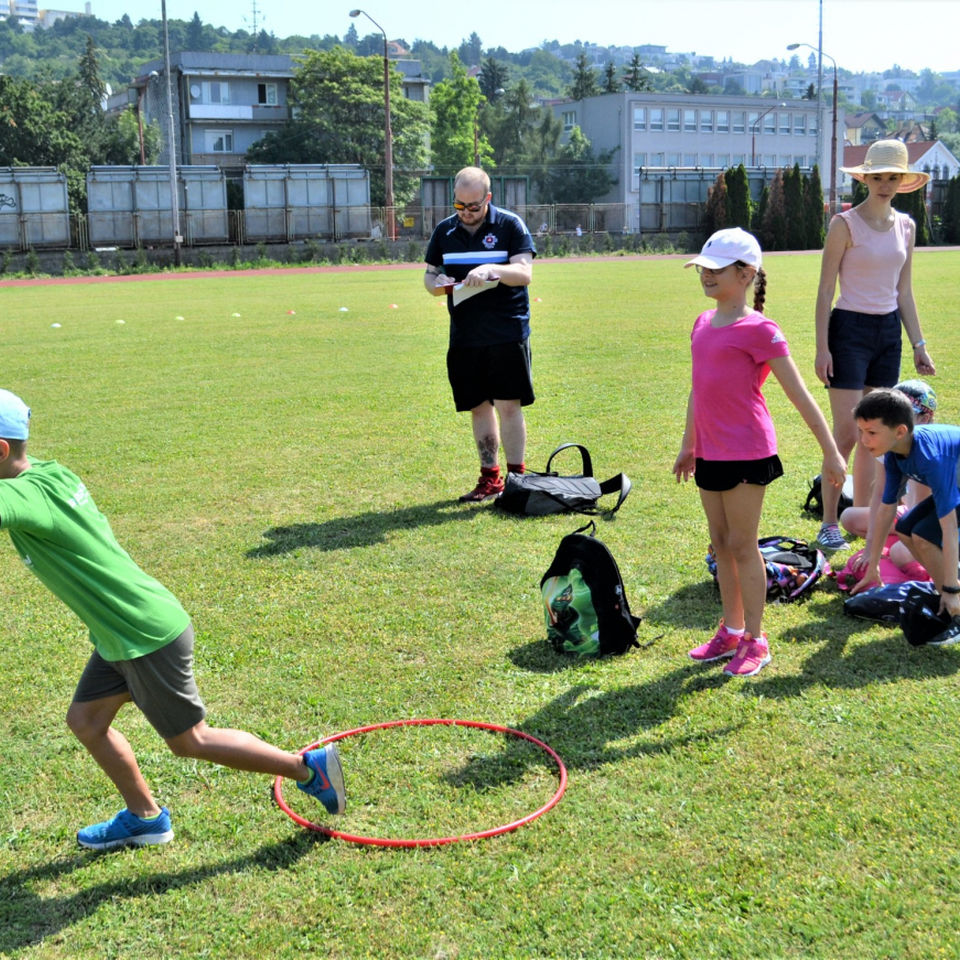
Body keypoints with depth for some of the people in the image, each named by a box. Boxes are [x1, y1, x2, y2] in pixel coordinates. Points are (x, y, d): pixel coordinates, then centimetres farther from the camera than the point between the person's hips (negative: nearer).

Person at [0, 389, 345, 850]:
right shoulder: (51, 473, 2)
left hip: (148, 638, -9)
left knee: (189, 740, 7)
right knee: (85, 720, 18)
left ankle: (309, 768, 17)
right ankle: (144, 817, 33)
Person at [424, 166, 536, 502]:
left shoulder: (510, 225, -2)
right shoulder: (444, 230, 10)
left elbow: (525, 273, -9)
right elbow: (429, 275, 16)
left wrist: (492, 270, -27)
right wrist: (436, 283, -8)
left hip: (507, 333, -4)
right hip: (464, 336, 4)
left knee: (508, 405, -6)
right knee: (478, 407, 8)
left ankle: (517, 478, 4)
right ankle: (490, 478, 18)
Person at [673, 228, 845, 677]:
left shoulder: (758, 330, -12)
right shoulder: (703, 324, 10)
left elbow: (799, 395, -11)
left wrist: (831, 452, -11)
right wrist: (688, 445, 24)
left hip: (747, 453, -7)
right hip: (710, 453, 7)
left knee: (742, 545, 0)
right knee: (720, 544, 14)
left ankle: (755, 641, 12)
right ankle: (731, 630, 27)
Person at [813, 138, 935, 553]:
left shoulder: (905, 226, 9)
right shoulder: (845, 224, -8)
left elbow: (904, 292, 15)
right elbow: (825, 290, -8)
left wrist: (918, 343, 11)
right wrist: (822, 347, -13)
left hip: (889, 332, 6)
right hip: (849, 330, -6)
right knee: (846, 433, -7)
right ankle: (829, 523, 2)